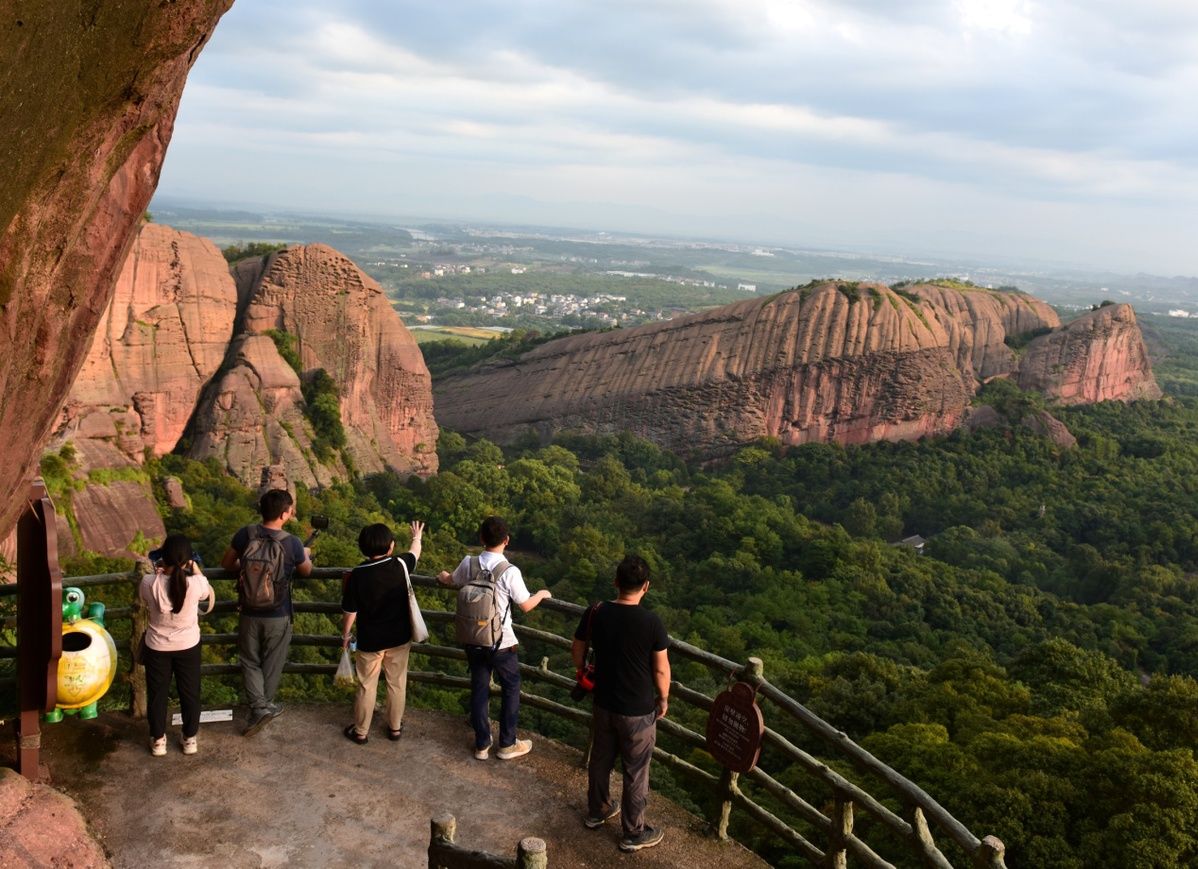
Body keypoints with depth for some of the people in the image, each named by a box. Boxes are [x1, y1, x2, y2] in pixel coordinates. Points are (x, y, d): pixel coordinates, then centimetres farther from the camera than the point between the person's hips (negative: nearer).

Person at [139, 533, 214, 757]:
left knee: (157, 694, 20)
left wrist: (158, 574, 7)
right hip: (188, 646, 0)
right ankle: (190, 739, 33)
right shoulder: (196, 583, -24)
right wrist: (195, 568, 10)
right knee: (190, 693, 19)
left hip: (157, 647, 0)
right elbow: (208, 593, 2)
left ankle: (158, 740, 34)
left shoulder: (150, 583, -23)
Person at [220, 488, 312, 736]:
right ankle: (266, 705, 31)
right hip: (279, 616, -2)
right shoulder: (292, 543, -19)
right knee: (272, 663, 18)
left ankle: (259, 707, 6)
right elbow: (306, 571, 1)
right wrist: (306, 556, 23)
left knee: (250, 662, 18)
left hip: (250, 613, 2)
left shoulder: (246, 534, -13)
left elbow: (226, 563, 2)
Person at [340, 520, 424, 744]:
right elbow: (415, 552, 9)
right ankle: (395, 728, 30)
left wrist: (345, 635, 7)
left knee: (366, 686, 14)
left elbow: (350, 612, -10)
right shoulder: (400, 566, -15)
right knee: (397, 684, 17)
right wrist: (417, 537, 31)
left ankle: (360, 731, 27)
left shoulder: (356, 575, -18)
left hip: (370, 641, -1)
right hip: (399, 639, 1)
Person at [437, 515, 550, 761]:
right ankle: (507, 744, 23)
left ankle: (482, 745, 27)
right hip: (501, 643, -4)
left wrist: (443, 576, 39)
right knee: (511, 689, 16)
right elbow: (525, 606, -10)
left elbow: (452, 581, 14)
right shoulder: (510, 572, -22)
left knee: (479, 690, 16)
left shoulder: (468, 563, -8)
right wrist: (541, 594, 11)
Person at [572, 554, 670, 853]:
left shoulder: (596, 613, -11)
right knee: (635, 771, 12)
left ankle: (597, 811, 45)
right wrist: (664, 698, 5)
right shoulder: (651, 622, -22)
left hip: (604, 703, 4)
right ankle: (634, 833, 26)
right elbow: (661, 670, -13)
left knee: (601, 759, 24)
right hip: (639, 710, -4)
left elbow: (578, 654, 2)